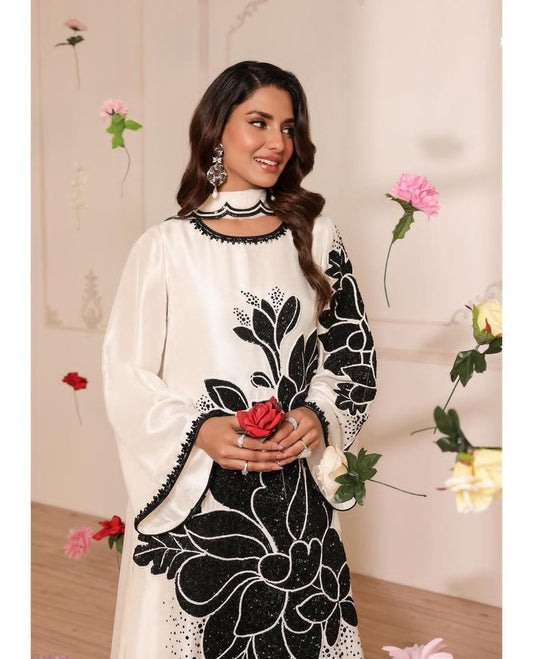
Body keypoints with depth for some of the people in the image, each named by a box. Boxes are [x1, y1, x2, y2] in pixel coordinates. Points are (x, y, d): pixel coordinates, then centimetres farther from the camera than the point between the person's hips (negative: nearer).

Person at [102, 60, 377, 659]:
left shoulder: (315, 236, 6)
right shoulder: (165, 246, -3)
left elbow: (353, 350, 9)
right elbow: (127, 378, -2)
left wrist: (320, 417, -10)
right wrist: (199, 431, -18)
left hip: (297, 492, 3)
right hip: (193, 497, -2)